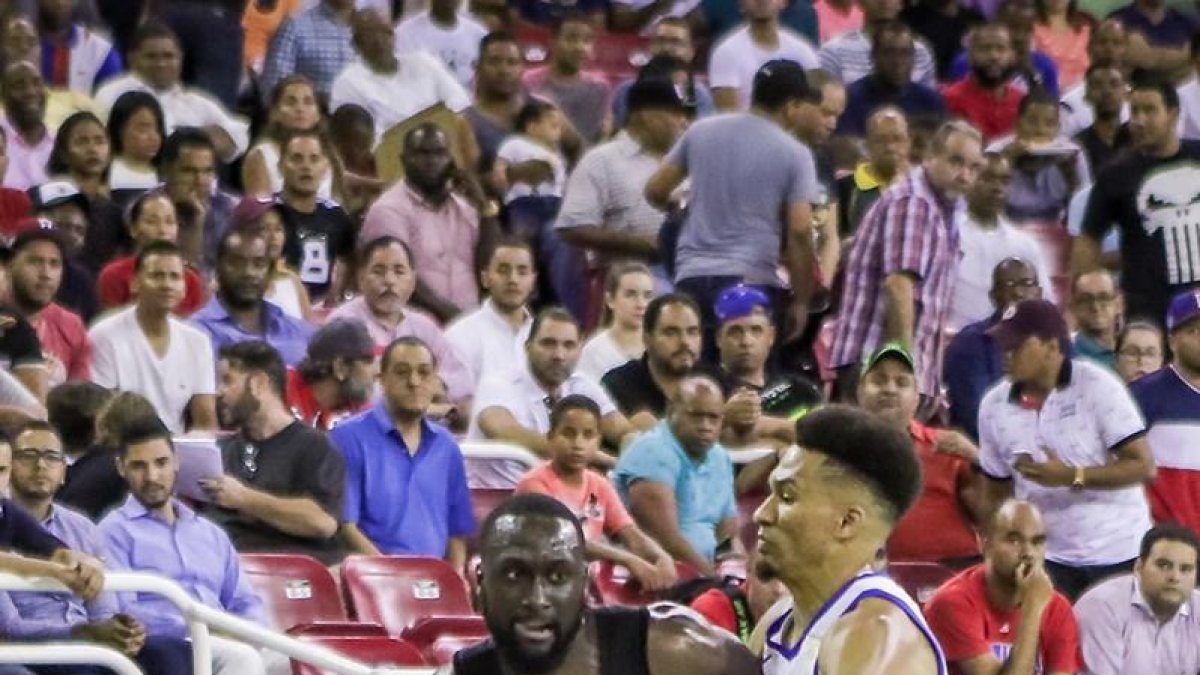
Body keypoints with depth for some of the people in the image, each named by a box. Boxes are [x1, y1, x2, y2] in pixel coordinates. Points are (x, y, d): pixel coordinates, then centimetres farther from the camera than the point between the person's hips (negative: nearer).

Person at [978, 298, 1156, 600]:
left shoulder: (1097, 388, -11)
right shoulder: (994, 406, 2)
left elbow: (1144, 467, -14)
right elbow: (997, 493, 11)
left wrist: (1072, 476, -23)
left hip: (1119, 556, -3)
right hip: (1050, 561, 3)